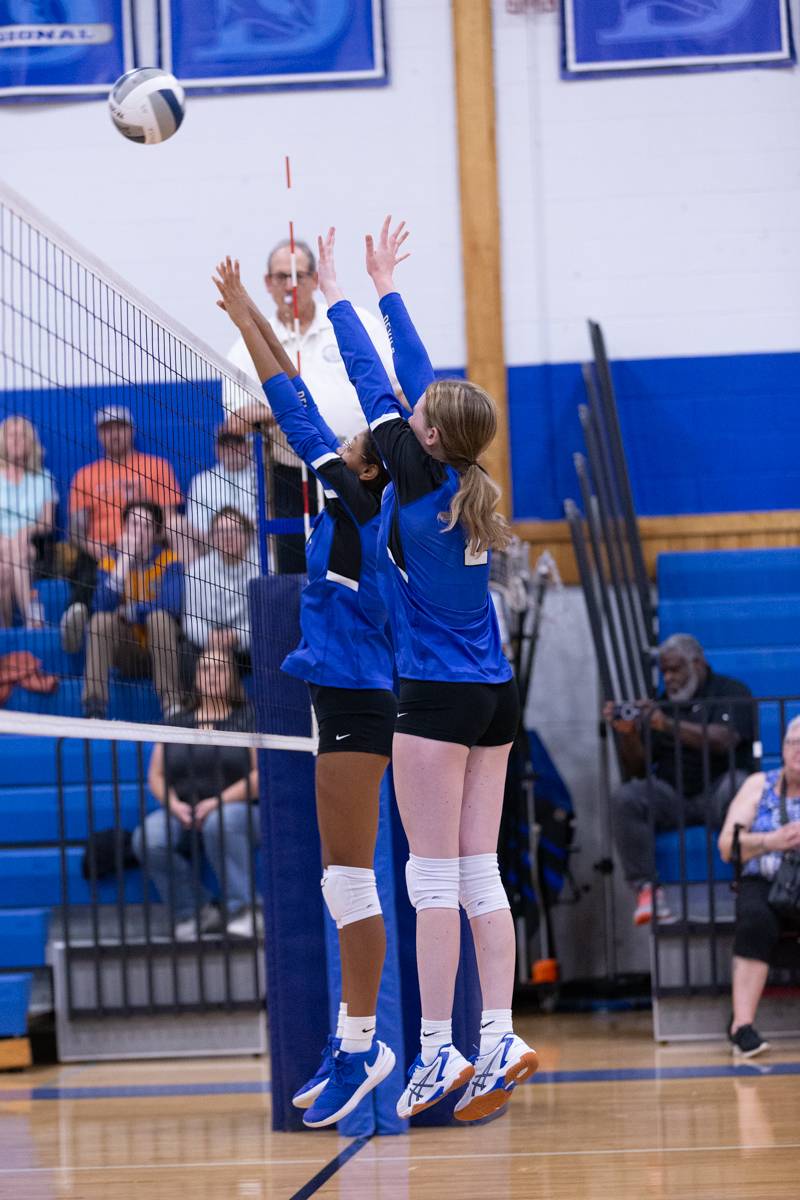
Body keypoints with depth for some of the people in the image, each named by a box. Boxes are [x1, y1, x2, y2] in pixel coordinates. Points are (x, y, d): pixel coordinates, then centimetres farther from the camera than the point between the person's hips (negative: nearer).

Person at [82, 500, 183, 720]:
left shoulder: (169, 562, -4)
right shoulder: (109, 562, 0)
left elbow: (171, 607, -19)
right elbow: (102, 606, -18)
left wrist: (131, 611, -12)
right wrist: (124, 563, -23)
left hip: (162, 651, -1)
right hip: (128, 655, 2)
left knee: (158, 617, -30)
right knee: (101, 619, -25)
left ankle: (173, 704, -34)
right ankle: (94, 707, -32)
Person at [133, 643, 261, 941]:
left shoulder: (247, 719, 7)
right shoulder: (178, 725, 19)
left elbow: (261, 774, -5)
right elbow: (156, 775, 13)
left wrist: (218, 801, -18)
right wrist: (175, 805, -8)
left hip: (237, 808, -3)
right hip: (182, 814, 3)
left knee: (219, 823, -40)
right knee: (148, 840, -29)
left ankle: (243, 909, -30)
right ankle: (195, 912, -14)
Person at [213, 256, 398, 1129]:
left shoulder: (360, 507, -9)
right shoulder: (353, 513, 12)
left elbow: (300, 419, -7)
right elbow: (302, 415, 18)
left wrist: (248, 324, 0)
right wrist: (253, 321, 20)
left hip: (356, 700, -10)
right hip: (349, 698, 10)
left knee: (349, 876, -9)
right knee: (343, 879, 12)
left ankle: (361, 1048, -9)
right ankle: (353, 1041, 17)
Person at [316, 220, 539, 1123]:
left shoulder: (422, 481, -11)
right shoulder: (469, 485, 6)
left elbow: (376, 387, -2)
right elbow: (418, 380, 16)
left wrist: (336, 293, 8)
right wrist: (385, 286, 25)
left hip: (438, 699, -7)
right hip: (493, 695, 7)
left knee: (435, 882, -5)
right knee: (480, 880, 6)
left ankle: (439, 1053, -4)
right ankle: (498, 1044, 3)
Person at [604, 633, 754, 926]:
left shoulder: (731, 693, 3)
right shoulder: (662, 705, 17)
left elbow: (723, 741, -18)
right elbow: (637, 770, 14)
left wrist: (668, 725, -26)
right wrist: (628, 734, -7)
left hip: (716, 792, -4)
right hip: (672, 798, 4)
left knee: (736, 787, -38)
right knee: (625, 798, -25)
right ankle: (645, 887, -28)